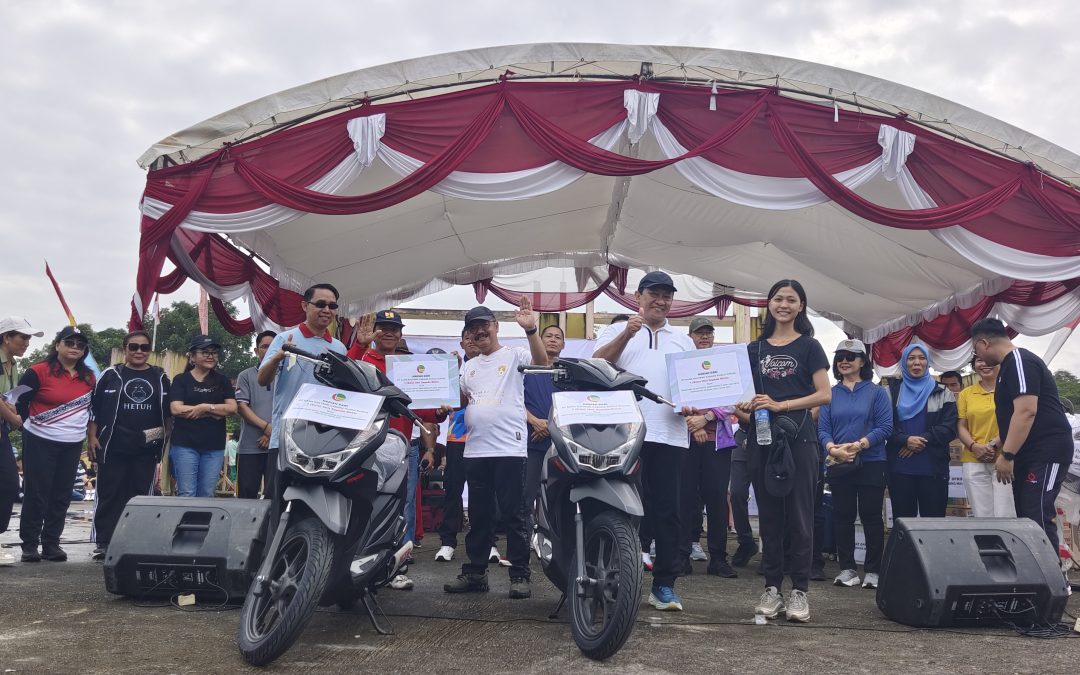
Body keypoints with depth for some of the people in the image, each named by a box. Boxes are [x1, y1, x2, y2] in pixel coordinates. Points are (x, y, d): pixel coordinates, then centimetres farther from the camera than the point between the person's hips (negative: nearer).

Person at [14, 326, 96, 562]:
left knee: (62, 495, 8)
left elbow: (93, 408, 19)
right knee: (36, 493, 0)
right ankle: (30, 544, 9)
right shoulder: (39, 372, -9)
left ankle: (51, 543, 16)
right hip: (40, 443, -5)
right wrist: (30, 425, 0)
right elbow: (19, 402, -6)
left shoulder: (88, 377, 7)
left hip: (72, 445, 5)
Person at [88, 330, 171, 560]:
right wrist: (92, 437, -2)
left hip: (146, 449, 2)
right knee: (109, 495, 0)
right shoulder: (111, 375, 5)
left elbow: (168, 412, 16)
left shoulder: (160, 378, 11)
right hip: (112, 447, -2)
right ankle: (103, 543, 6)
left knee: (141, 496, 6)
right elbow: (94, 408, 5)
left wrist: (163, 432, 4)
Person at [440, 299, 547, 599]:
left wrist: (530, 329, -32)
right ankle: (475, 572, 20)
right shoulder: (469, 366, 19)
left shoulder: (513, 355, 0)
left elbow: (541, 361, -18)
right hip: (475, 449, 6)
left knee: (513, 515, -2)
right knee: (478, 516, 12)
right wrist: (447, 406, 5)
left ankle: (519, 575, 4)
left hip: (509, 448, -6)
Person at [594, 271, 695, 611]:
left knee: (668, 511, 4)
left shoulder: (683, 341, 23)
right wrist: (627, 334, -15)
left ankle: (664, 584, 11)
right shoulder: (618, 331, 13)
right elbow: (596, 365, -4)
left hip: (670, 436, 3)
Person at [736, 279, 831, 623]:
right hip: (761, 438, 3)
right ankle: (772, 588, 12)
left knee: (799, 515, -2)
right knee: (769, 516, 6)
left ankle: (799, 590, 4)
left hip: (797, 438, -3)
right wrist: (744, 411, -7)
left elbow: (825, 395, -6)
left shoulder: (809, 347, 3)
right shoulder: (755, 350, 13)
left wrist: (780, 405, -16)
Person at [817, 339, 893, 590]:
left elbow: (885, 427, -8)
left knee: (871, 516, 2)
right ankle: (847, 568, 16)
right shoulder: (831, 394, 8)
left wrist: (858, 445, -20)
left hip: (871, 463, -3)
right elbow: (823, 428, 1)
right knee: (842, 516, 7)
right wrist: (832, 448, -19)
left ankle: (873, 570, 11)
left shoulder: (876, 392, 1)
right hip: (838, 464, 3)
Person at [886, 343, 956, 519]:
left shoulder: (942, 393, 10)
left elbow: (949, 428, 0)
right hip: (899, 468, 0)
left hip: (934, 469, 0)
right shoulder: (892, 392, 11)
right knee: (902, 522, 4)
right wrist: (906, 440, -16)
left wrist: (922, 439, -13)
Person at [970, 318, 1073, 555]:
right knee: (1026, 519, 9)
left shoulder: (1020, 361, -14)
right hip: (1027, 454, 10)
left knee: (1038, 521, -13)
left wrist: (1007, 455, -22)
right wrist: (1003, 446, 25)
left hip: (1046, 452, -10)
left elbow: (1026, 412, -24)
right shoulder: (1010, 365, 17)